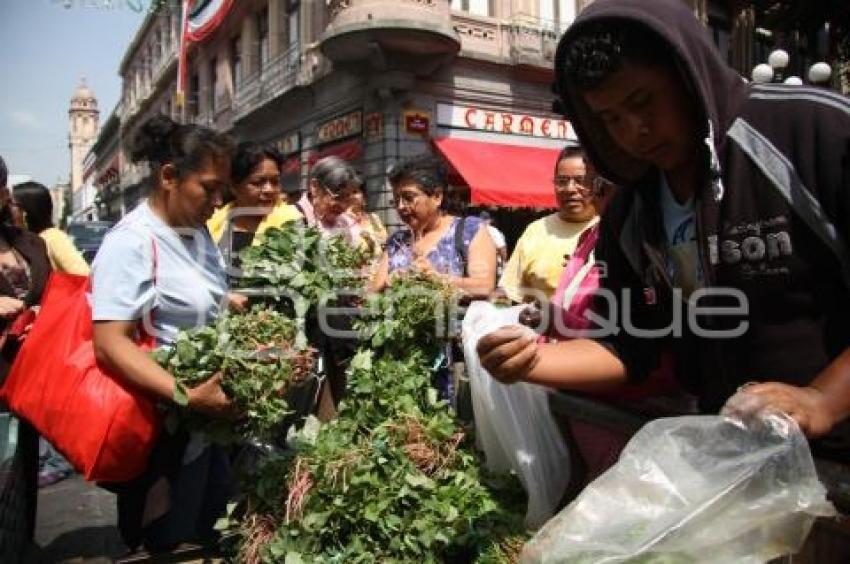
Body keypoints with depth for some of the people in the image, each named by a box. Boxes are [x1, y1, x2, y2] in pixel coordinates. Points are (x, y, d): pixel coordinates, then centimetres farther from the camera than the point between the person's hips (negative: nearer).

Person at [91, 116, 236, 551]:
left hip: (209, 419, 8)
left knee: (214, 537, 21)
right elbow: (110, 343, -27)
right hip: (164, 432, -8)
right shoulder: (132, 242, -21)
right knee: (171, 546, 11)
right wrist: (184, 397, -35)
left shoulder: (198, 232, 6)